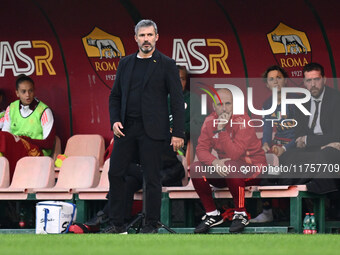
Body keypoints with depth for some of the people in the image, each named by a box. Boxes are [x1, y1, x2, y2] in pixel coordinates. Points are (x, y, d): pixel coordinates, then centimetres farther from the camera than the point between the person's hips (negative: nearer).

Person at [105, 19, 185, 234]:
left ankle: (152, 225, 8)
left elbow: (178, 100, -4)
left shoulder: (166, 65, -1)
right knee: (116, 173, 2)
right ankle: (117, 224, 10)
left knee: (152, 178, -1)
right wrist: (114, 120, 2)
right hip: (126, 128, 5)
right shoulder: (126, 63, 13)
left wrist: (178, 133, -10)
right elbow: (115, 96, 18)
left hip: (152, 130, -5)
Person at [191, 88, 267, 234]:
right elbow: (201, 149, -9)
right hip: (224, 167, 6)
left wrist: (221, 130, -33)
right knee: (195, 169, -17)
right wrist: (214, 162, -30)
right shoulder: (210, 121, -2)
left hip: (252, 169, -6)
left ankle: (240, 215, -18)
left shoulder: (242, 121, -19)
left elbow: (234, 154, -28)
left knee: (230, 167, -38)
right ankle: (212, 214, -3)